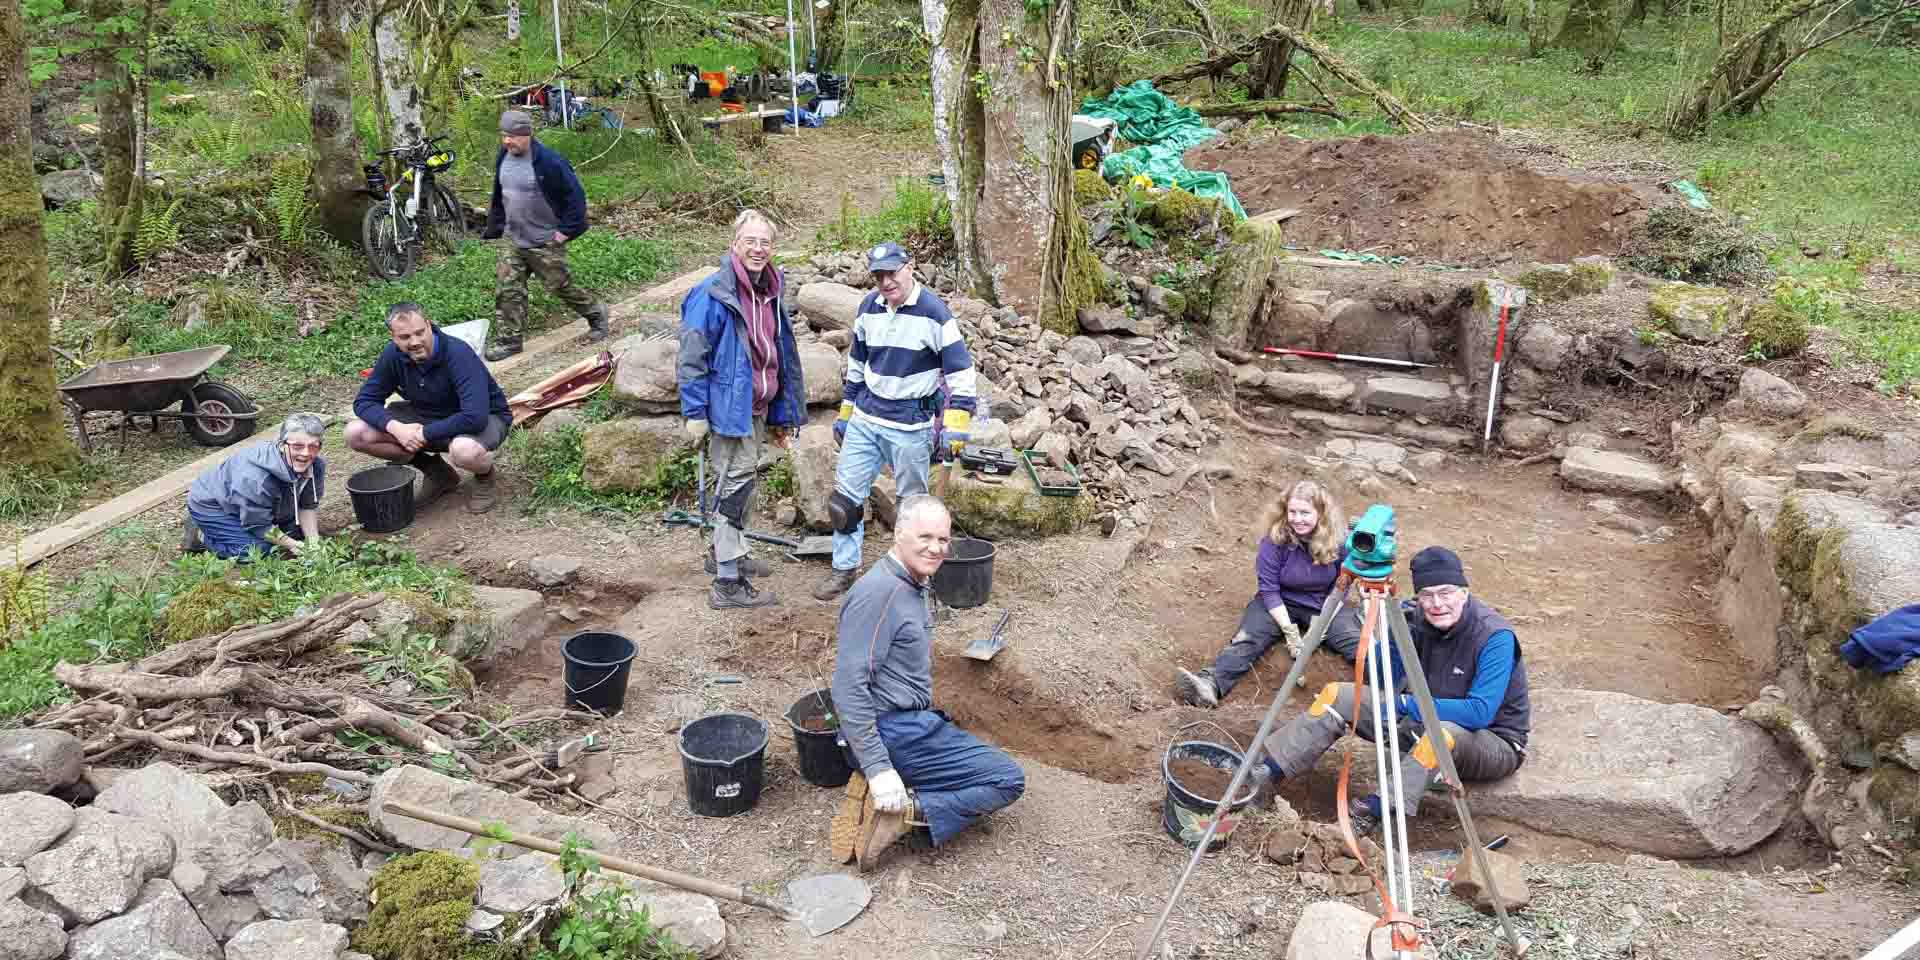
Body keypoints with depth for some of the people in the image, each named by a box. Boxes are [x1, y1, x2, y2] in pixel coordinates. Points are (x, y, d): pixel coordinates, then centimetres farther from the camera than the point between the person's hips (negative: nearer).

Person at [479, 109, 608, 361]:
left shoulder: (548, 162, -20)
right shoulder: (503, 158, 3)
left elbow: (574, 196, -15)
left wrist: (566, 229, -15)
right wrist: (494, 227, 16)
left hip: (545, 242, -6)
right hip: (514, 241, 6)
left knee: (560, 286, 4)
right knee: (507, 290, 3)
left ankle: (595, 314, 28)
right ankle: (509, 340, 12)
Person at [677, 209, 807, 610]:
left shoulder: (771, 293, 9)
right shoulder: (714, 294, -16)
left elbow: (781, 356, 16)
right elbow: (692, 356, -16)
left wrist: (782, 414, 17)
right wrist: (695, 412, -17)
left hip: (757, 408, 8)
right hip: (728, 407, -8)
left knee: (742, 483, 21)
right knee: (735, 488, -5)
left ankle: (727, 552, 41)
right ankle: (728, 583, 1)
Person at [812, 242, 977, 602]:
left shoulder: (933, 312, -13)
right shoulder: (868, 308, 5)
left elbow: (960, 370, -12)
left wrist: (955, 428, -17)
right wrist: (845, 413, 18)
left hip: (910, 427, -5)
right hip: (864, 420, 5)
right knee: (844, 497, 4)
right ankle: (844, 569, 17)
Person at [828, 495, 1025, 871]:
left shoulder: (911, 585, 14)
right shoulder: (879, 591, -18)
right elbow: (849, 687, -23)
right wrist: (879, 767, -25)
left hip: (913, 724, 10)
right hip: (895, 734, -10)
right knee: (1008, 780, -5)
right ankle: (903, 812, -14)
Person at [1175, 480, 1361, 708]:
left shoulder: (1338, 539, -15)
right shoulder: (1274, 539, -19)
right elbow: (1269, 590, -15)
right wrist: (1290, 631, -22)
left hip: (1324, 605, 3)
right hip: (1280, 604, -2)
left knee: (1357, 641, -24)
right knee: (1248, 639, -27)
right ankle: (1210, 683, -48)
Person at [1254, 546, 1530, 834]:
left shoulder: (1495, 637, -23)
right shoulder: (1417, 619, -6)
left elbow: (1481, 712, -30)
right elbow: (1383, 682, -3)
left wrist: (1407, 704, -27)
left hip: (1495, 743, -6)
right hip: (1423, 723, 6)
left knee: (1443, 734, -42)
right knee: (1337, 696, -5)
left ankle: (1373, 812, -40)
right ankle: (1265, 770, -12)